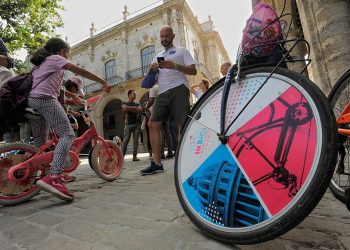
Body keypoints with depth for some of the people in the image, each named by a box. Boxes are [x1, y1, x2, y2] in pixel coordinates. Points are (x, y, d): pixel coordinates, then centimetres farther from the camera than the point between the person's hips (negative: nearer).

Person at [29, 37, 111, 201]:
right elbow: (81, 72, 2)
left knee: (40, 141, 18)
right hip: (45, 99, -9)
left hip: (31, 100, 10)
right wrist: (104, 83, 5)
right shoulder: (56, 58, 9)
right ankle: (53, 178, -34)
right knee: (67, 135, -18)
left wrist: (71, 97, 31)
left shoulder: (40, 63, 32)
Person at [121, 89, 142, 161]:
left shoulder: (137, 104, 21)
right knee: (125, 141, -8)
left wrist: (129, 109, -4)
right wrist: (135, 107, -2)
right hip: (129, 124, -2)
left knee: (136, 140, -2)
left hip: (137, 124, 3)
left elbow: (140, 109, -1)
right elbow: (125, 108, -9)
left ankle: (134, 156, 1)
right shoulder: (125, 103, 14)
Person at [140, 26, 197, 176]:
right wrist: (151, 70, 3)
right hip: (163, 94, 6)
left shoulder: (181, 51, 15)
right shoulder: (157, 56, 30)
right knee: (153, 123, -5)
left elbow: (193, 71, 1)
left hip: (178, 90, -5)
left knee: (183, 126, -13)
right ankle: (157, 163, -2)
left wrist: (175, 65, -13)